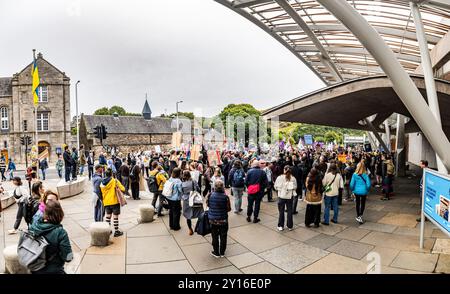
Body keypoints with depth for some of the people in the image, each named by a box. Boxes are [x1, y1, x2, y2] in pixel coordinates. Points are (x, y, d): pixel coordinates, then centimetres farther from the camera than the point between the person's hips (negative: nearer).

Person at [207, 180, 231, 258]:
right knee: (223, 237, 15)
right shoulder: (225, 197, -19)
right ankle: (222, 253, 28)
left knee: (215, 237, 15)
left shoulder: (210, 195, -14)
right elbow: (229, 209, -8)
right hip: (223, 220, -1)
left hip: (212, 220, 1)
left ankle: (216, 253, 27)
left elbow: (207, 204, 3)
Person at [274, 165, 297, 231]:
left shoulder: (280, 177, -12)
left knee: (281, 211, 10)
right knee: (290, 211, 12)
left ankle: (281, 226, 15)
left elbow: (276, 187, -5)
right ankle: (290, 226, 19)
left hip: (281, 196, -1)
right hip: (290, 197, 1)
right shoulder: (293, 178, -8)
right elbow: (295, 187, -2)